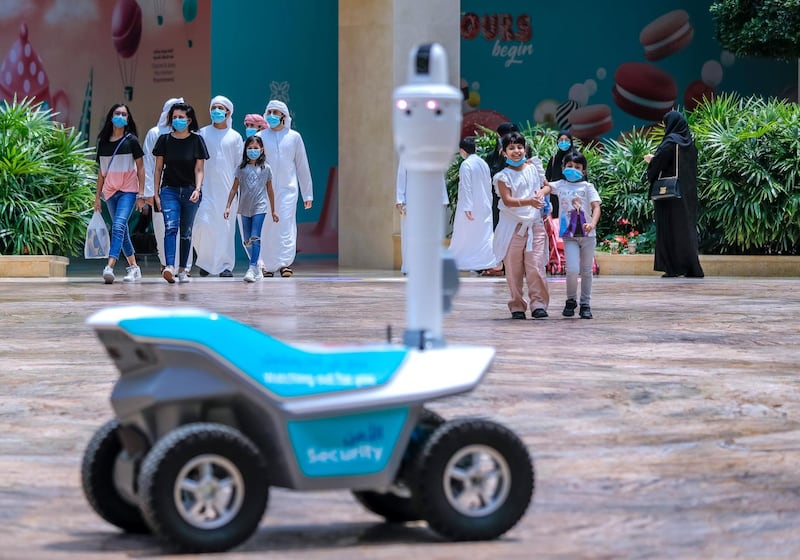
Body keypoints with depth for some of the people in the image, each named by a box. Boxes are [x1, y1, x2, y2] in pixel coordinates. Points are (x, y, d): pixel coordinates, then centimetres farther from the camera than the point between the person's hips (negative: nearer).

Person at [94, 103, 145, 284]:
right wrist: (97, 196, 13)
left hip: (128, 191, -5)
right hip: (110, 192, 5)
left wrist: (141, 194, -5)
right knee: (122, 231, 10)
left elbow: (140, 168, 0)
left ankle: (109, 267, -29)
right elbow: (101, 171, 15)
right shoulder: (103, 142, 10)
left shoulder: (131, 140, 0)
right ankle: (134, 268, 20)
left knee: (118, 226, -20)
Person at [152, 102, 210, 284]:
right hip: (169, 189, -1)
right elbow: (158, 168, 7)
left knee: (186, 231, 7)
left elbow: (199, 170, 0)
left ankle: (182, 270, 14)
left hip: (190, 190, 1)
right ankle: (169, 267, -30)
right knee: (170, 227, -17)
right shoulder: (164, 140, 3)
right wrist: (156, 193, 3)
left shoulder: (196, 140, 1)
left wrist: (197, 189, -15)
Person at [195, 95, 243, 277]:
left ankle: (226, 265, 5)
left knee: (226, 226, -1)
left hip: (227, 188, 1)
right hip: (206, 187, -1)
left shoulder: (235, 136, 8)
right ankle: (204, 260, 8)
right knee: (203, 223, -12)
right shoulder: (202, 133, 7)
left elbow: (240, 163, 9)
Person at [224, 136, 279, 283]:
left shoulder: (265, 168, 4)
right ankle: (257, 268, 21)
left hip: (260, 207, -3)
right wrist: (228, 206, 3)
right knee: (247, 241, 7)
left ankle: (253, 268, -18)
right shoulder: (241, 168, 6)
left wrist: (273, 211, 14)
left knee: (255, 238, -15)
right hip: (245, 208, 3)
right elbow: (234, 188, 8)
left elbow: (270, 190, 10)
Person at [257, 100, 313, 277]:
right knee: (266, 228, 2)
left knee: (286, 225, -13)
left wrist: (307, 194, 11)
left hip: (287, 188, -1)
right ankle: (268, 265, 11)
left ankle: (286, 263, -15)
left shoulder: (294, 137, 7)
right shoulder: (260, 137, 5)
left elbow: (302, 166, 12)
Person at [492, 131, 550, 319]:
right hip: (513, 226, -2)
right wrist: (529, 201, -29)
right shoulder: (503, 176, -4)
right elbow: (507, 200, -15)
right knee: (513, 268, 2)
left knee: (535, 266, -8)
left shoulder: (534, 167, 8)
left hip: (534, 224, 2)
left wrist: (542, 192, -4)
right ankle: (517, 306, 11)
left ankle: (538, 304, -4)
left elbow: (547, 186, 20)